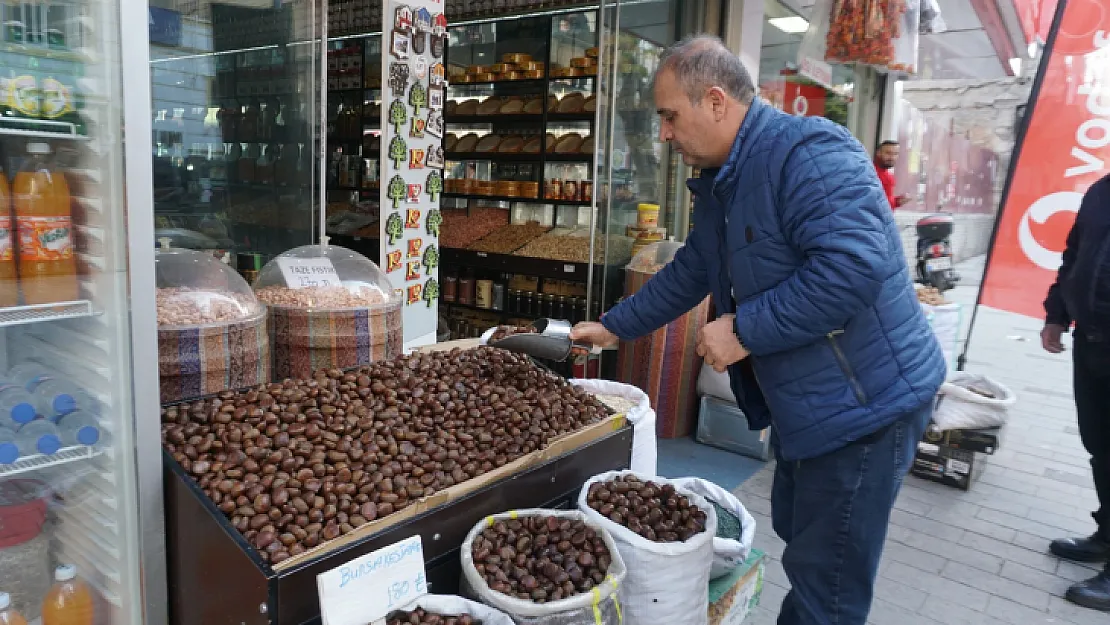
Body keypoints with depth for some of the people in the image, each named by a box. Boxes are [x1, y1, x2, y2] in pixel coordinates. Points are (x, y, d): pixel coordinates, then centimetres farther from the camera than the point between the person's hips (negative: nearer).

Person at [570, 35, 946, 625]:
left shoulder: (810, 154, -22)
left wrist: (745, 330, -26)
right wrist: (614, 326, 21)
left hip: (863, 402, -10)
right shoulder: (717, 182, 9)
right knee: (799, 537, 25)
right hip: (800, 401, 10)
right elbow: (690, 273, 18)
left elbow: (853, 267, -33)